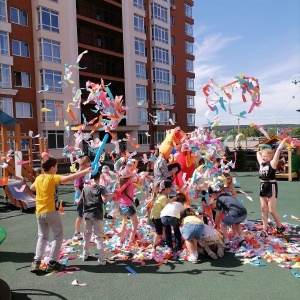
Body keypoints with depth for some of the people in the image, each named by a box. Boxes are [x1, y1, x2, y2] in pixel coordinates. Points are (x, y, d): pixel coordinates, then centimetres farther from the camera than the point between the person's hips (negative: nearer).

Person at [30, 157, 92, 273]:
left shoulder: (38, 178, 8)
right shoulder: (53, 178, -12)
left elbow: (32, 187, 30)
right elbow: (69, 178, -27)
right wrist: (85, 171, -27)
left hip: (39, 212, 7)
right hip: (51, 211, -7)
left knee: (42, 237, 17)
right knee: (58, 236, 4)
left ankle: (36, 262, 9)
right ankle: (52, 262, 2)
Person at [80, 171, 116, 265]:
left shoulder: (85, 188, 7)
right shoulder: (101, 188, -4)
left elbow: (80, 201, 12)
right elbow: (104, 199, -19)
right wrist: (111, 195, -3)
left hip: (87, 215, 4)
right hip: (97, 215, -4)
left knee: (87, 235, 21)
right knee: (98, 237, -2)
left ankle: (85, 255, 32)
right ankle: (102, 259, -3)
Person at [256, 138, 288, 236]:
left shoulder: (272, 163, -9)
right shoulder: (261, 163, 8)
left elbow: (278, 150, -15)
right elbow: (258, 153, 21)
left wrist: (284, 141, -12)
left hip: (271, 187, -7)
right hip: (263, 187, 7)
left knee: (271, 210, -2)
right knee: (264, 209, 7)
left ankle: (280, 227, 19)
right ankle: (265, 229, 13)